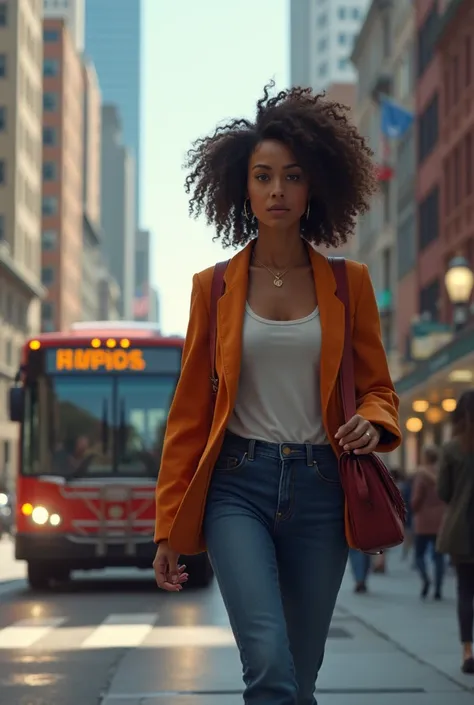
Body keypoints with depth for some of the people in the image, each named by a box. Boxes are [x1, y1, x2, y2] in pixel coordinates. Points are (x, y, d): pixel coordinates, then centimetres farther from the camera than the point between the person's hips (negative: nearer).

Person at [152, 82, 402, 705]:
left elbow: (378, 387, 13)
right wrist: (169, 528, 5)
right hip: (238, 484, -1)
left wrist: (371, 423, -13)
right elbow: (190, 410, 7)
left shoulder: (349, 284, 7)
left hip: (319, 489, 2)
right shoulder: (213, 287, 5)